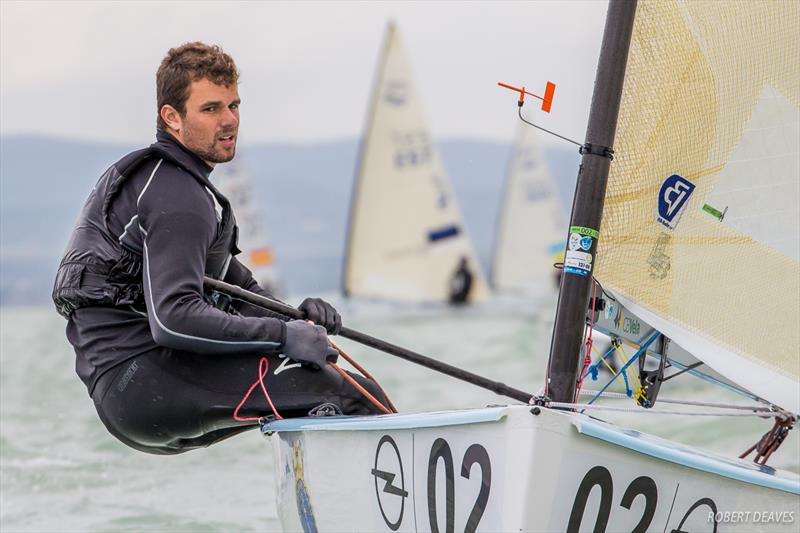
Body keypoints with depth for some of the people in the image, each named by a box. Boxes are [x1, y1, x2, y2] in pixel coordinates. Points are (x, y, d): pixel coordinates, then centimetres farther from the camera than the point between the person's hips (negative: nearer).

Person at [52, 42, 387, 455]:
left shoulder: (154, 177, 22)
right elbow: (174, 319, -26)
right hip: (143, 383, -11)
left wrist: (293, 316, 5)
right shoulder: (178, 198, -12)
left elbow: (231, 280, 25)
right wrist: (283, 335, -22)